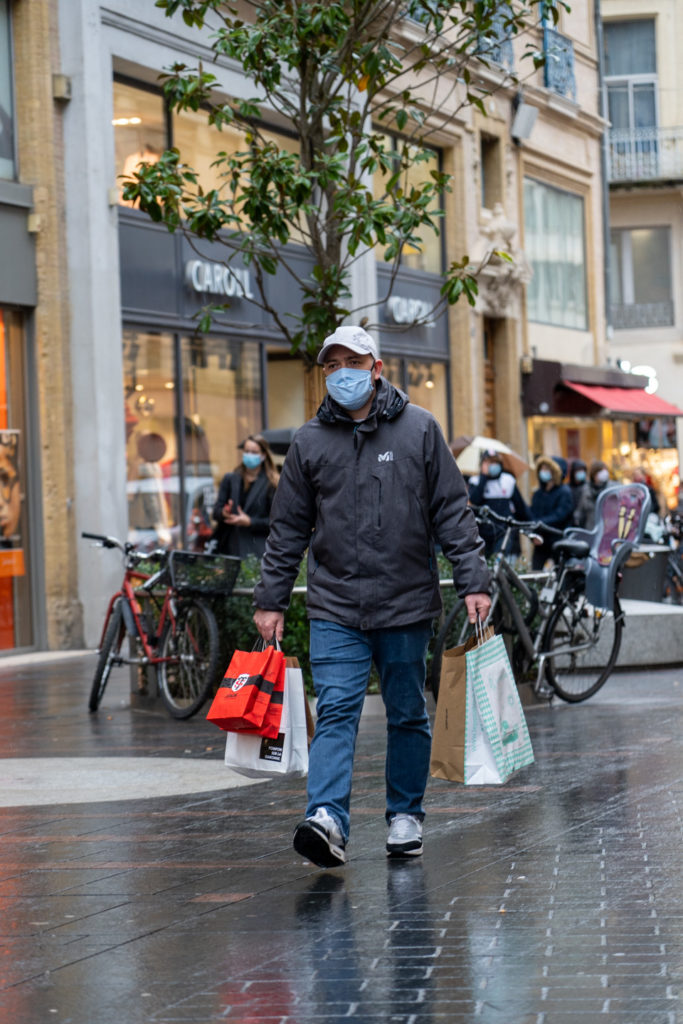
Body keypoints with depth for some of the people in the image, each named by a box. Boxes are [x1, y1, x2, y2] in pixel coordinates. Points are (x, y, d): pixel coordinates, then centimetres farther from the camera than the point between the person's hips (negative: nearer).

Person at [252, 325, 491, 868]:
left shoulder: (419, 429, 2)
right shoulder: (309, 441, 7)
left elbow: (453, 512, 2)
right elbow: (288, 528, 11)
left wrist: (474, 582, -5)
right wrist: (272, 599, 7)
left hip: (407, 603, 0)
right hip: (334, 607, 0)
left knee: (408, 716, 10)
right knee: (336, 712, -12)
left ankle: (406, 814, 23)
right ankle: (328, 821, -23)